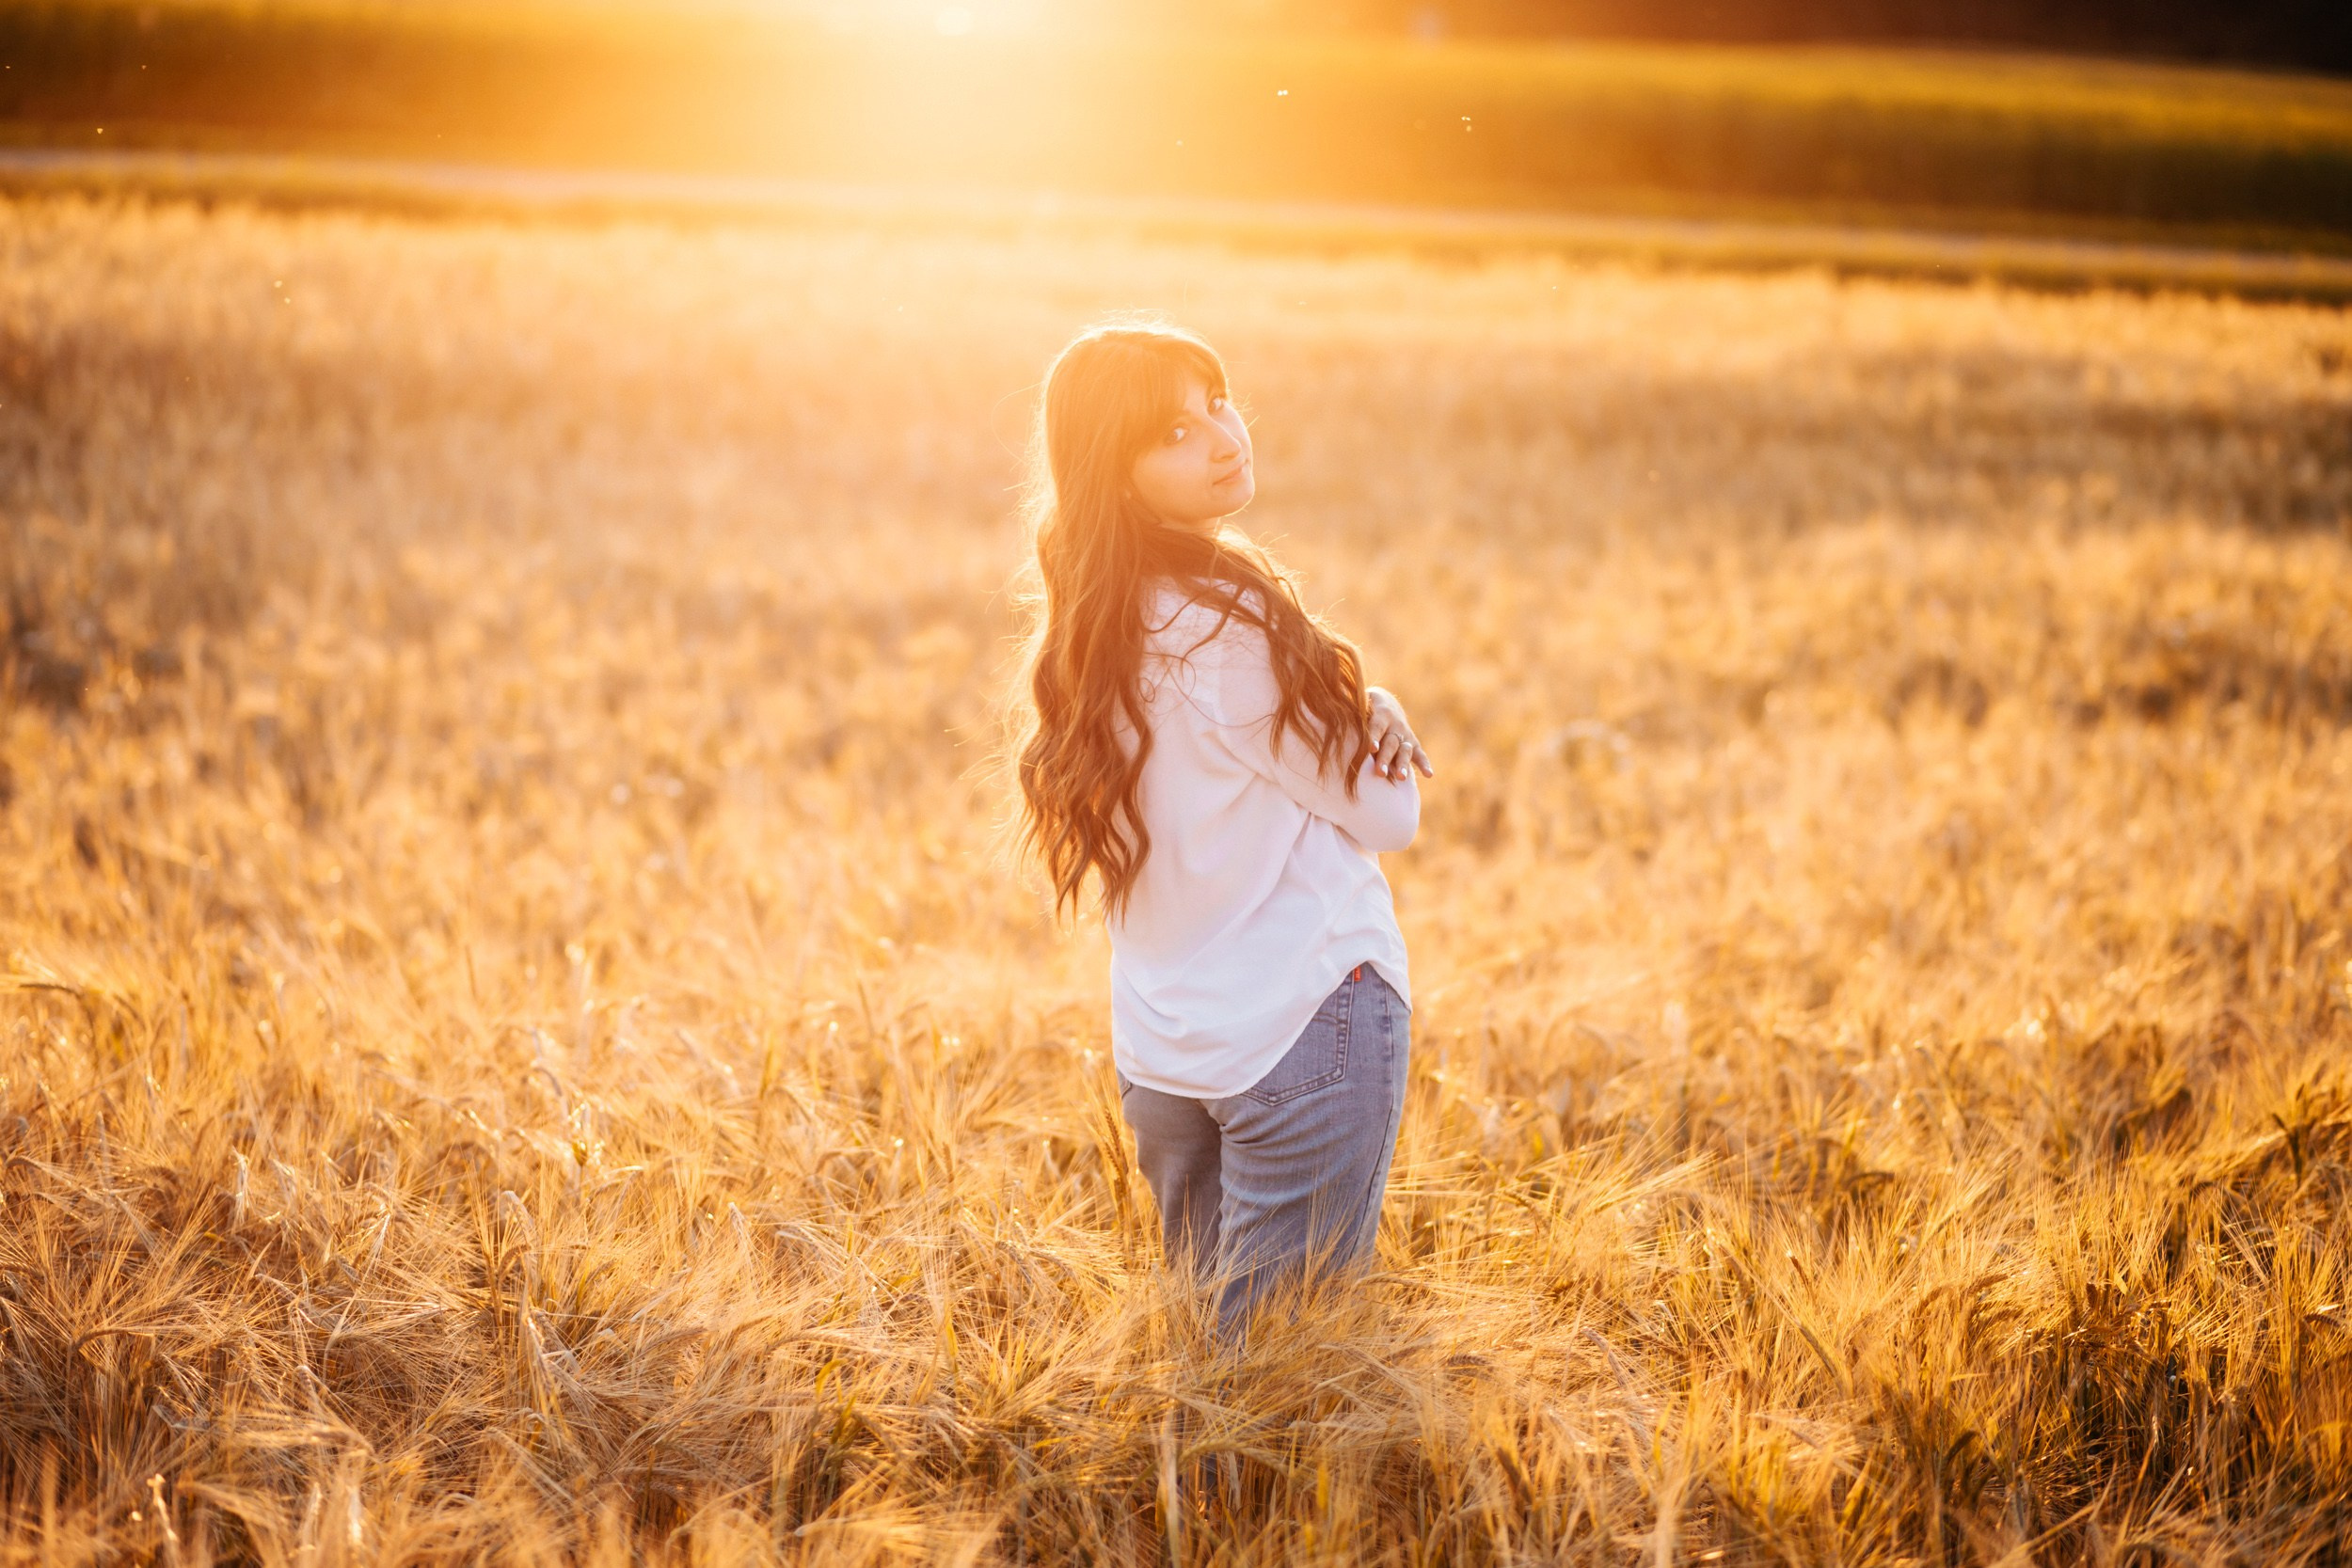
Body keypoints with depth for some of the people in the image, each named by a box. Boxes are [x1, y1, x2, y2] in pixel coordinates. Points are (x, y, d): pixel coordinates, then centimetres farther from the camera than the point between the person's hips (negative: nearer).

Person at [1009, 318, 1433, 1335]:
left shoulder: (1093, 623, 6)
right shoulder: (1227, 621, -19)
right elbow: (1388, 812, -11)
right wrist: (1378, 718, 8)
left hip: (1156, 1045, 8)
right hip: (1301, 1023, -8)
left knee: (1202, 1320, 19)